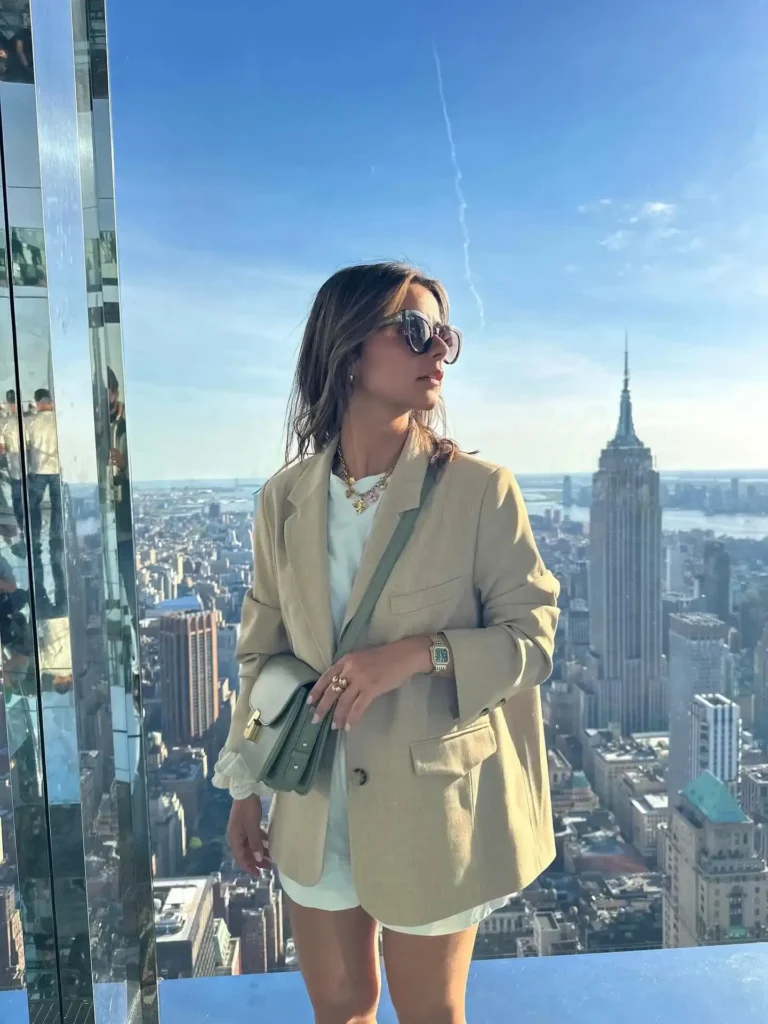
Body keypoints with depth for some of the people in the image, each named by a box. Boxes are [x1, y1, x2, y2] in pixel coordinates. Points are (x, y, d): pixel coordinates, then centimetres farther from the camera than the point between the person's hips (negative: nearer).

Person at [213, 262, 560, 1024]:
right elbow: (262, 652, 5)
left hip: (428, 810, -3)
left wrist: (419, 653, -25)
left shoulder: (480, 490, -13)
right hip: (312, 812, 3)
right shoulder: (285, 498, -3)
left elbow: (532, 638, -9)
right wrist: (245, 787, 7)